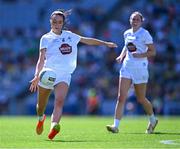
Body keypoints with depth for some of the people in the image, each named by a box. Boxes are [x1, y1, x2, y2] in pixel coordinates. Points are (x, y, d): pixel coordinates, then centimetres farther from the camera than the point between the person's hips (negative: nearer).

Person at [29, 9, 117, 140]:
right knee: (41, 104, 12)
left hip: (64, 75, 1)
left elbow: (87, 40, 28)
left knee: (59, 101, -25)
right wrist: (37, 76, -24)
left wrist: (106, 43, 31)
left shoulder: (69, 35, 14)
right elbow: (42, 59, -9)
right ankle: (41, 119, 46)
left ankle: (54, 126, -45)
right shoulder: (46, 38, 1)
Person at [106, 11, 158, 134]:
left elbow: (153, 51, -7)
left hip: (140, 68, -4)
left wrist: (140, 55, -21)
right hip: (127, 67, 4)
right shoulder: (127, 33, 9)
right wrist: (122, 55, 11)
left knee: (141, 99, 7)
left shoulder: (144, 34, -7)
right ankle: (116, 126, -13)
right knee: (121, 97, -9)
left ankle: (153, 120, 34)